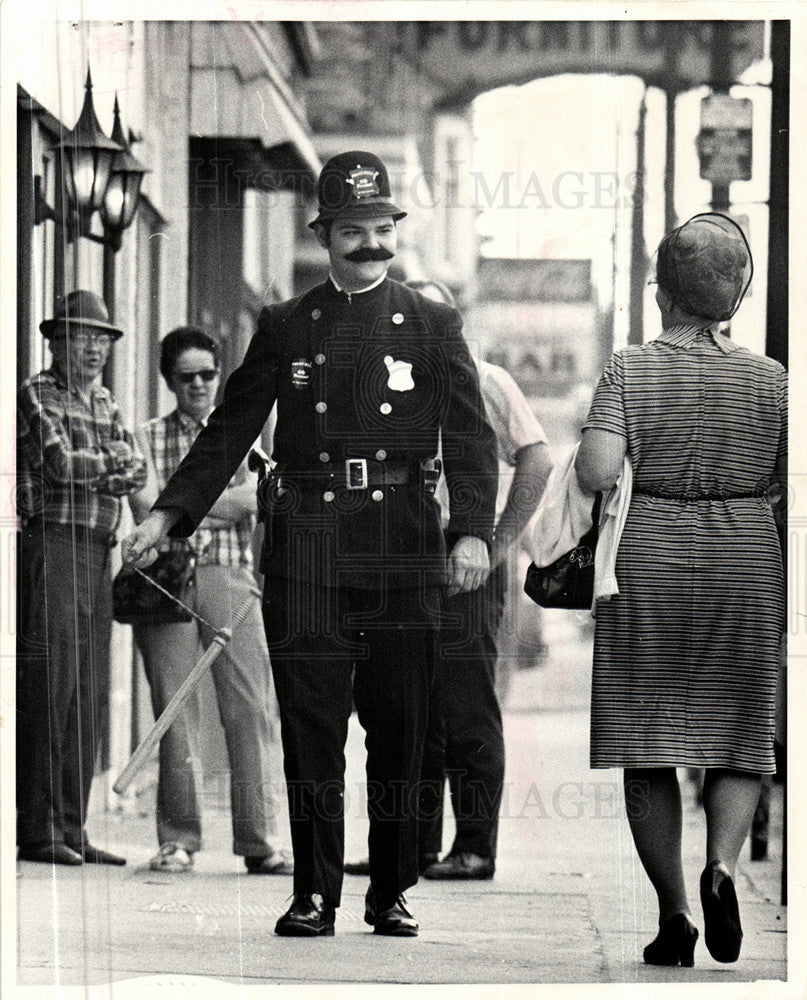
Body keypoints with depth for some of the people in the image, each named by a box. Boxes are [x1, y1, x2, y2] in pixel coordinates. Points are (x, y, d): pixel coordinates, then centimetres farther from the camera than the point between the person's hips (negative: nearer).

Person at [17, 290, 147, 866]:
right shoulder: (36, 396, -1)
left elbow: (137, 474, 8)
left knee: (90, 698, 5)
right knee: (49, 692, -11)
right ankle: (37, 831, -10)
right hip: (51, 544, -8)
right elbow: (59, 462, -15)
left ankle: (71, 829, 8)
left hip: (98, 556, 8)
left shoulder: (104, 402, 20)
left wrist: (88, 469, -9)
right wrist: (111, 460, 1)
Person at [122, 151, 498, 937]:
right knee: (309, 725, -3)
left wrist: (473, 531, -11)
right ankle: (314, 893, 2)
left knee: (399, 727, 3)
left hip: (402, 542, 0)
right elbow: (230, 430, 11)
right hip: (305, 540, 0)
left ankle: (392, 892, 12)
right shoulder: (284, 328, 10)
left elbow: (470, 438, 3)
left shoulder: (432, 327, 9)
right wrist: (168, 513, 1)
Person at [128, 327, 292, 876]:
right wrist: (218, 507, -4)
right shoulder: (148, 438, 13)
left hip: (230, 580, 1)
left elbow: (249, 498, -2)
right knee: (175, 711, -3)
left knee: (253, 708, -6)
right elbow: (147, 508, -1)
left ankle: (260, 840, -5)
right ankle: (178, 839, 4)